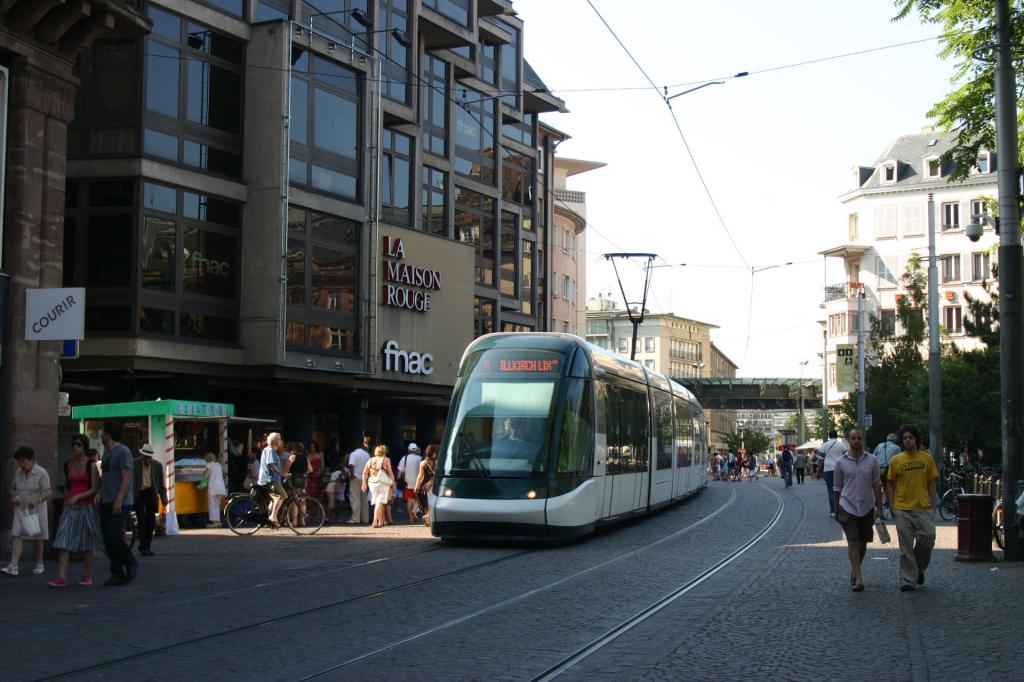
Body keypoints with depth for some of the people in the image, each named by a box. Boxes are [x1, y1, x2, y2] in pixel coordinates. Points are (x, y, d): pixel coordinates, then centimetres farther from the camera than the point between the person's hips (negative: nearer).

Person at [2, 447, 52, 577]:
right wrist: (13, 497, -3)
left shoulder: (41, 473, -12)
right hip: (21, 509, 4)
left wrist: (37, 500, -33)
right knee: (16, 535, -9)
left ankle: (39, 564, 22)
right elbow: (14, 488, 18)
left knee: (38, 537, 7)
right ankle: (13, 566, -16)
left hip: (36, 509, -4)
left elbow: (48, 492, -16)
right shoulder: (18, 472, 5)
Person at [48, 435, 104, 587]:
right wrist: (65, 508, 17)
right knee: (63, 542, -8)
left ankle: (87, 575, 16)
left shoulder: (91, 466, -5)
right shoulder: (68, 465, 9)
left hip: (87, 507, -4)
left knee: (88, 543, 4)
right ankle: (61, 577, -13)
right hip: (71, 508, 4)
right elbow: (67, 488, 17)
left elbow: (95, 489, -9)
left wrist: (78, 496, -22)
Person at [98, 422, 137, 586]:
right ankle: (117, 573, 9)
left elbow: (127, 477, -15)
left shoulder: (122, 451, -9)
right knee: (108, 539, 4)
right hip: (105, 503, 9)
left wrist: (118, 500, -22)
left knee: (114, 537, -14)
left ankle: (131, 564, 6)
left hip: (119, 503, -9)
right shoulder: (106, 452, 19)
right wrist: (99, 492, 8)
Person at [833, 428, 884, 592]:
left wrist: (879, 508, 2)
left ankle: (854, 571, 33)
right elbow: (837, 488, 8)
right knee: (853, 543, -10)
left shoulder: (872, 460, 2)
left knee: (862, 544, 11)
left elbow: (876, 485, 5)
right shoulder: (841, 462, -1)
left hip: (867, 508, 2)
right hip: (848, 507, -2)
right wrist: (836, 510, 11)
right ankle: (858, 579, -11)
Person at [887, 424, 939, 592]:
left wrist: (933, 503, 2)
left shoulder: (927, 458, 4)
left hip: (923, 507, 1)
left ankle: (918, 568, 23)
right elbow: (890, 484, 6)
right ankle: (908, 581, 8)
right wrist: (892, 506, 0)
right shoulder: (896, 460, 0)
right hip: (902, 509, -1)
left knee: (928, 538, -5)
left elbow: (931, 482, 8)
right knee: (906, 547, 2)